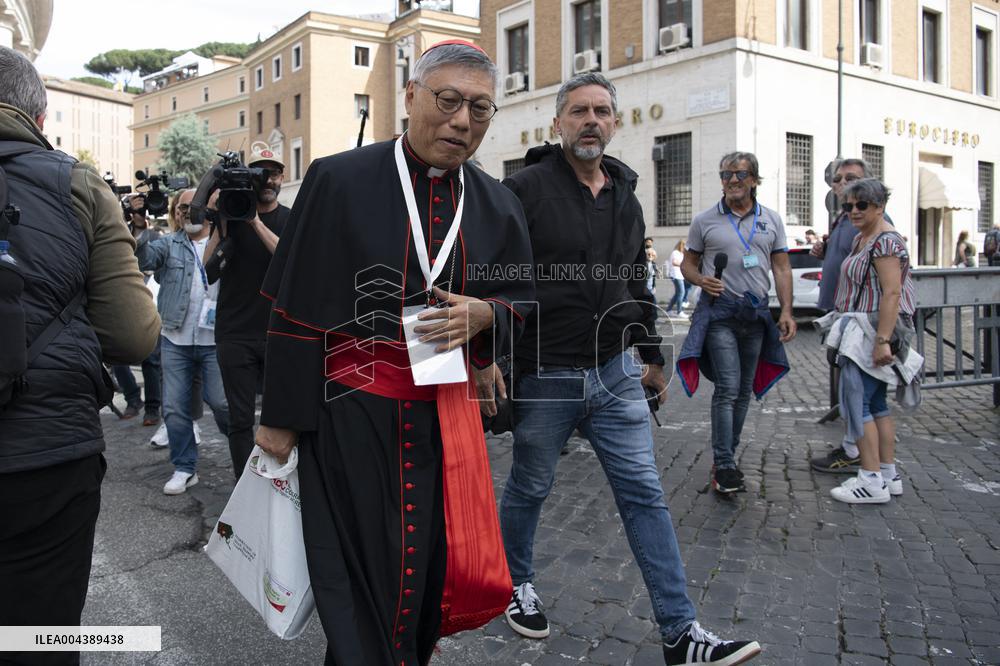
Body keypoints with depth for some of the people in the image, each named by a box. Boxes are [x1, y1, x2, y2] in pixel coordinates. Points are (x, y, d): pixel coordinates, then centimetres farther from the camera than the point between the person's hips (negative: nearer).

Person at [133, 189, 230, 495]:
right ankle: (184, 468, 19)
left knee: (221, 401, -2)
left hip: (215, 340, -3)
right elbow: (144, 258, -10)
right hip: (175, 340, 3)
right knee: (175, 407, 5)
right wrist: (139, 226, -26)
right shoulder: (169, 244, 9)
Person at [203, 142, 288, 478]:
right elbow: (210, 271, -5)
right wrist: (222, 224, -14)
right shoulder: (231, 214, 5)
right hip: (236, 335, 0)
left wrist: (257, 223, -18)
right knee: (241, 419, 3)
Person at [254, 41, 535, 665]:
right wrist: (281, 418, -4)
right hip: (351, 415, -3)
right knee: (360, 581, 5)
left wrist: (484, 315, -10)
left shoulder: (498, 205, 5)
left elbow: (522, 303, 13)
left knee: (435, 572, 13)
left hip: (447, 415, 4)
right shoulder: (338, 181, -7)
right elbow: (296, 309, -5)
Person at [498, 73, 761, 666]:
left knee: (646, 495, 3)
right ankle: (517, 583, 39)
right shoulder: (528, 188, -8)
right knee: (529, 489, 13)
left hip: (615, 372, 5)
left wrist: (654, 355, 21)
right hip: (544, 375, -5)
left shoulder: (626, 197, 12)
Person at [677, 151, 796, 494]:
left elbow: (782, 268, 9)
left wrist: (786, 311, -1)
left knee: (744, 390, 10)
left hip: (756, 312, 4)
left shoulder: (771, 220, 9)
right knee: (727, 388, -12)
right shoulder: (705, 221, 2)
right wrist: (702, 280, -16)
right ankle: (724, 465, -8)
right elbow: (688, 264, 7)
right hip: (720, 311, -4)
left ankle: (726, 456, 22)